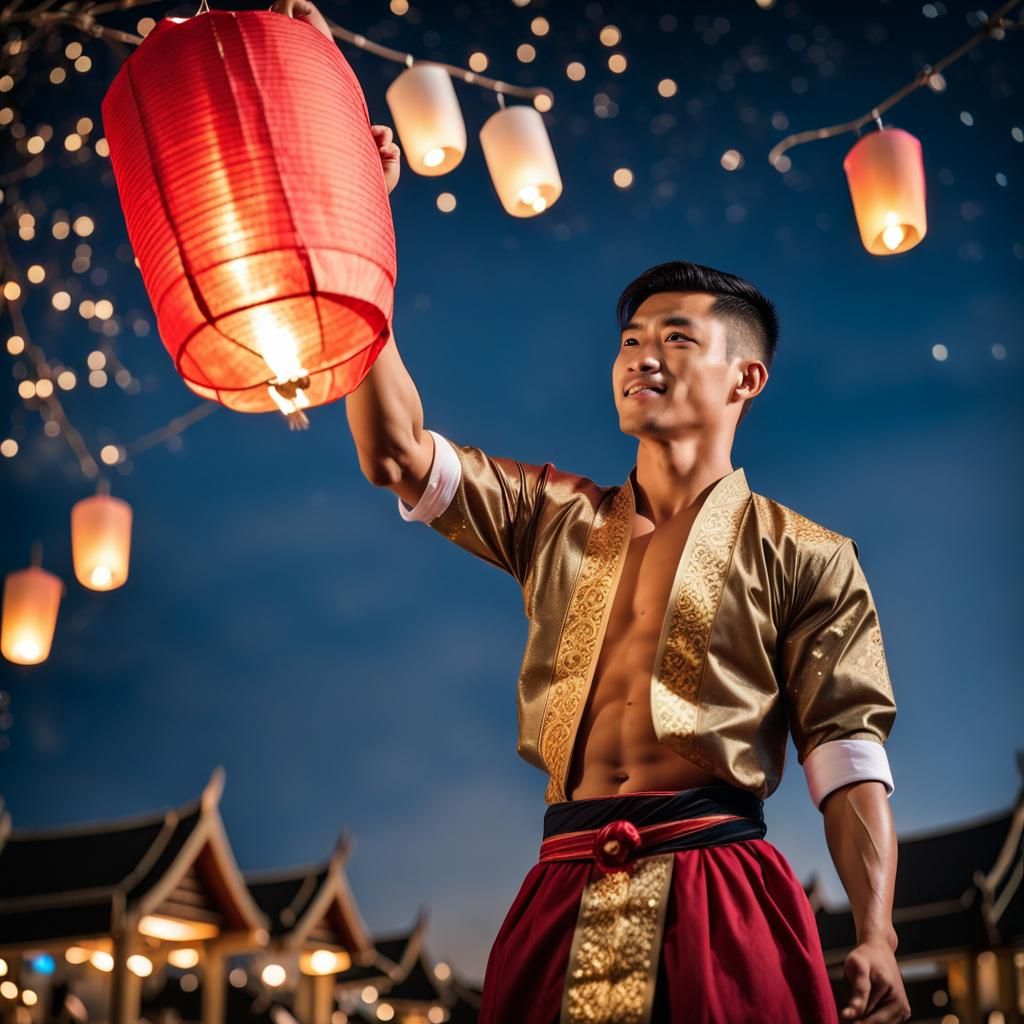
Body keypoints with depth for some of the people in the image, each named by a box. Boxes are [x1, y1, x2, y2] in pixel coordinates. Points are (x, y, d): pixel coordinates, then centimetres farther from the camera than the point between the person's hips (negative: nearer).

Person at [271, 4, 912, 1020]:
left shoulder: (804, 557, 6)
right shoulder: (557, 520, 16)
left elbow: (848, 754, 0)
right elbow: (397, 451, 3)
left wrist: (875, 939, -13)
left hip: (722, 906, -3)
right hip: (565, 904, 3)